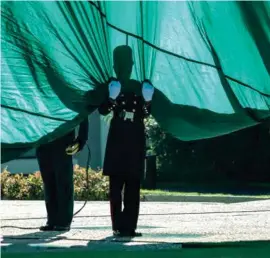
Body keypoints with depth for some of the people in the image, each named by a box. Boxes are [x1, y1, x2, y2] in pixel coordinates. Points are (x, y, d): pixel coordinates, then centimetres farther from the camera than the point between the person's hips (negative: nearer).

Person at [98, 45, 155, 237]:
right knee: (117, 183, -6)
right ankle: (119, 225, -7)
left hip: (136, 140, 3)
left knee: (133, 184, 2)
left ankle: (129, 225, 3)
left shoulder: (139, 87, 11)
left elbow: (145, 114, 10)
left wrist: (147, 101, -9)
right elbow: (102, 110, -8)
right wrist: (112, 99, -25)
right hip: (118, 139, -3)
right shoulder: (111, 86, 2)